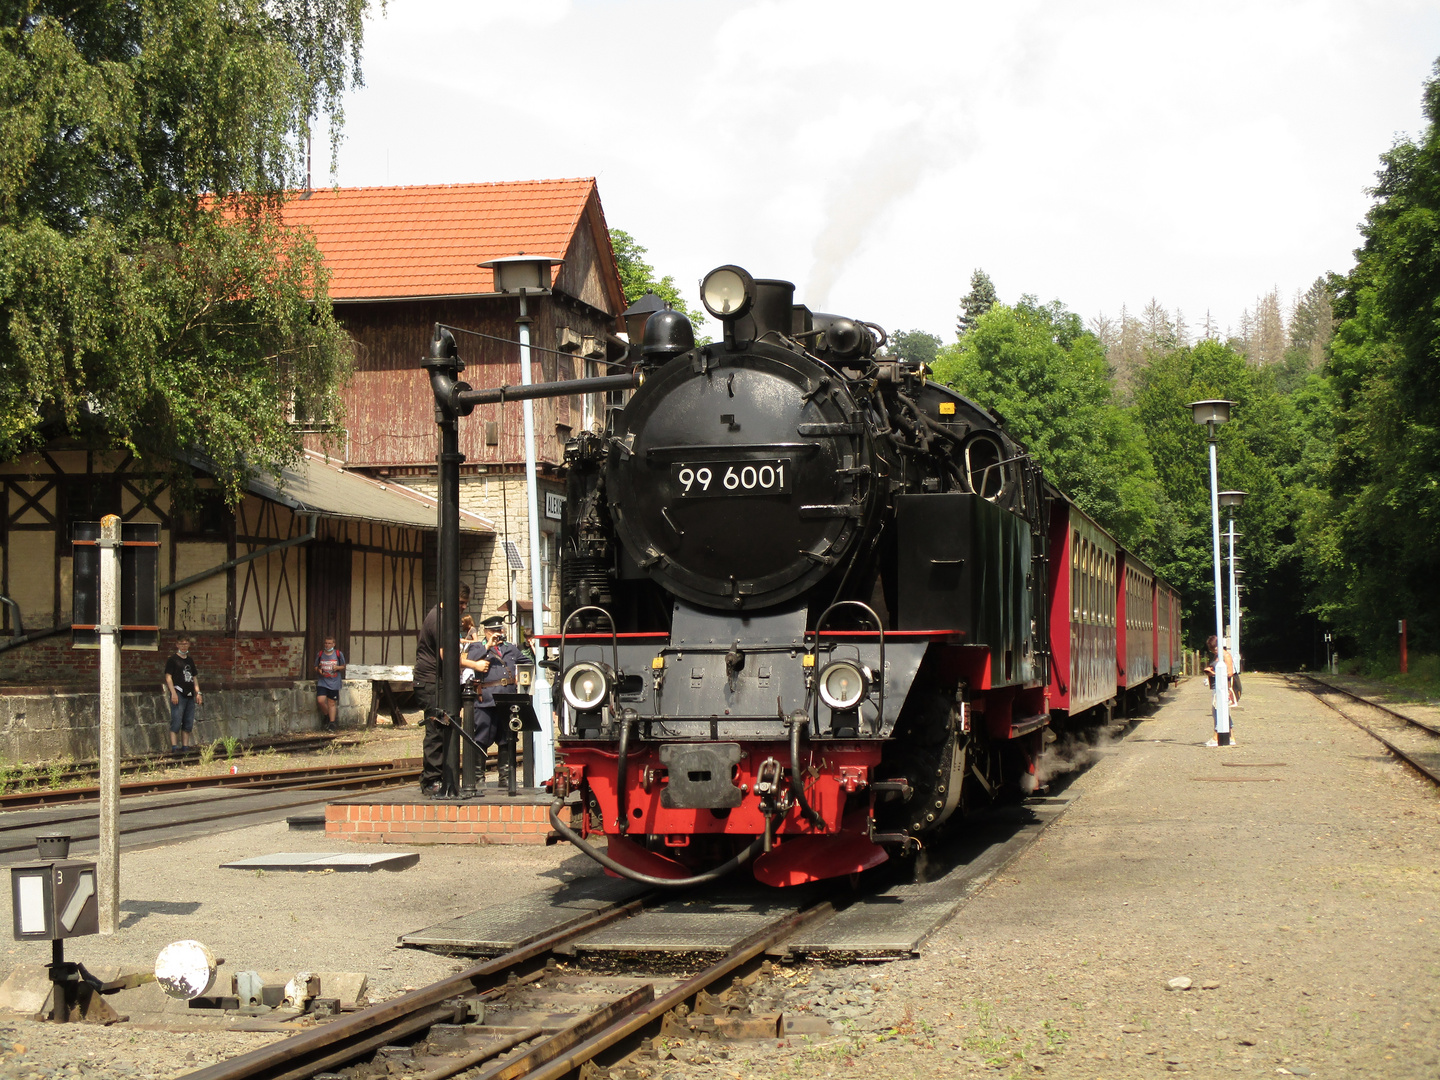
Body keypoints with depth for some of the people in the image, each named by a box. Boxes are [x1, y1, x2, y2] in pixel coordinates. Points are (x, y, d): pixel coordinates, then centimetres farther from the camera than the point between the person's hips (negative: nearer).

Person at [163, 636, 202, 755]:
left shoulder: (190, 660, 19)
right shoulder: (172, 659, -2)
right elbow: (168, 677, -8)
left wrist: (198, 693, 14)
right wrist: (173, 693, -17)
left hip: (190, 695, 7)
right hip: (178, 694, -7)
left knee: (188, 724, 8)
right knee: (176, 722, -11)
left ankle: (185, 747, 13)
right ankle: (174, 747, -12)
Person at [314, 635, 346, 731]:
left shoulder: (339, 654, 2)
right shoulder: (320, 654, 6)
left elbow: (343, 667, 11)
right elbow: (316, 667, 15)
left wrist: (337, 667, -11)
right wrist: (318, 670, -7)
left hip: (334, 683, -1)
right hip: (322, 682, 1)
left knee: (332, 703, 2)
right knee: (320, 700, -14)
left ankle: (332, 723, 12)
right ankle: (326, 715, 14)